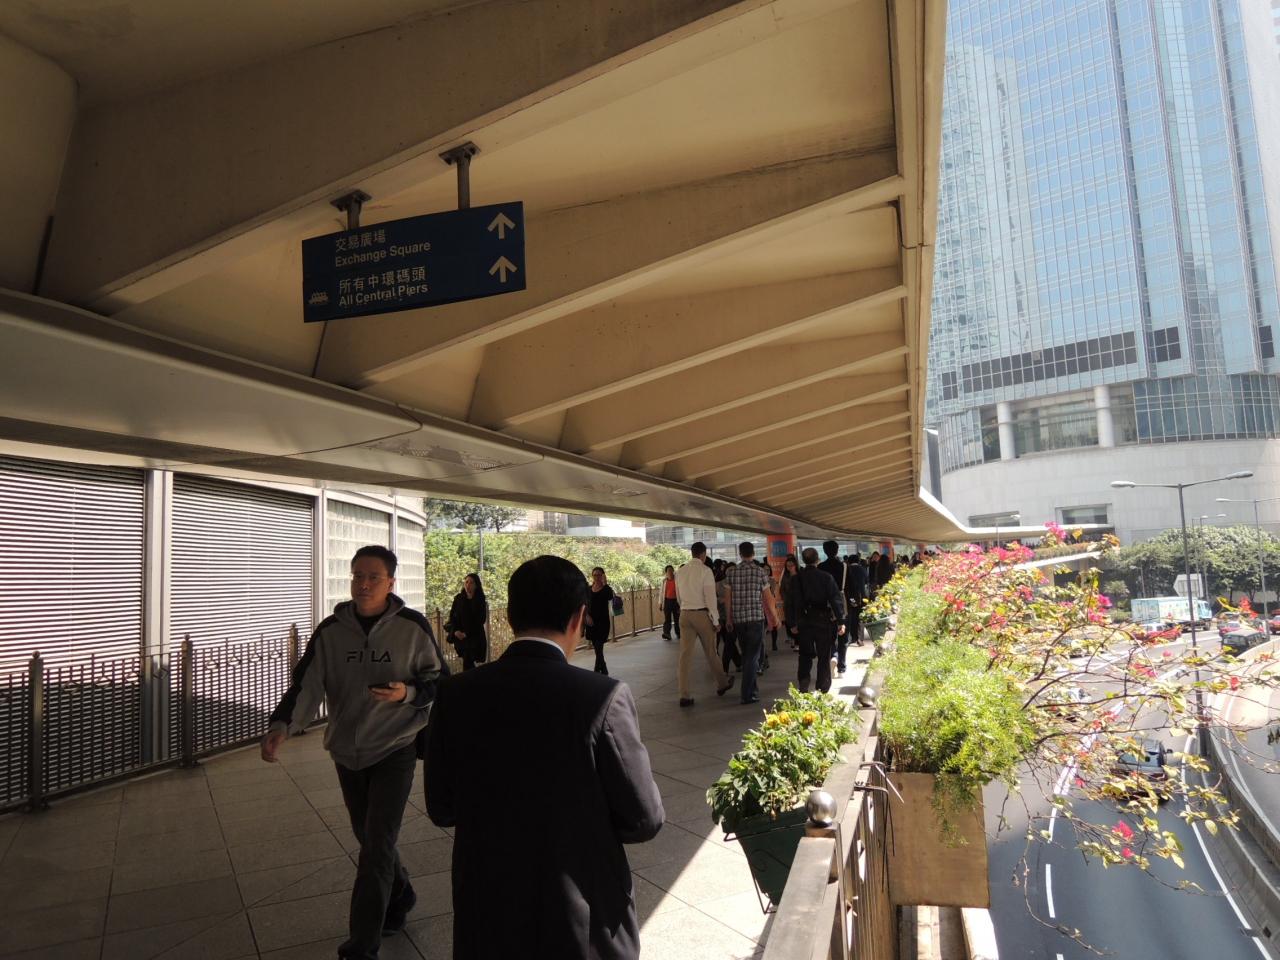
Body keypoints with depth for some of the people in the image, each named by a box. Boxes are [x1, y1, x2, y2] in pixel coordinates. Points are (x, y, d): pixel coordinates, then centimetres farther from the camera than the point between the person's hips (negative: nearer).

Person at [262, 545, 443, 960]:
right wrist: (281, 726, -25)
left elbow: (440, 683, -4)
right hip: (347, 752, 4)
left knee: (376, 846, -6)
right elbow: (306, 684, -8)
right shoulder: (331, 630, -3)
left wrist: (406, 693, -23)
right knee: (370, 838, 20)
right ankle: (400, 895, 45)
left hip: (395, 750, -4)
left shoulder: (412, 627, -12)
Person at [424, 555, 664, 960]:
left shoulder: (456, 694, -11)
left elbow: (441, 808, 0)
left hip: (487, 916, 3)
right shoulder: (603, 697, -21)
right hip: (583, 925, -2)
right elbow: (644, 820, -13)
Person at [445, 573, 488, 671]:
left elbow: (481, 620, -6)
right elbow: (452, 616, 5)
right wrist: (455, 631, -11)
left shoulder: (480, 600, -3)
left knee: (467, 662, -11)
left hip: (475, 637, -3)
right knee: (468, 662, 6)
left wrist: (467, 633, -12)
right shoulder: (458, 598, 4)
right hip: (459, 636, 3)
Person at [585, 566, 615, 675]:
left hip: (603, 621, -5)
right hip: (592, 621, 5)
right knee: (597, 648, 12)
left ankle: (597, 673, -10)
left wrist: (605, 584, -28)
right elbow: (586, 605, 10)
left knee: (599, 648, -11)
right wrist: (587, 616, -6)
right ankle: (604, 672, 27)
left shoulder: (606, 589, -4)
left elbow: (610, 598, -26)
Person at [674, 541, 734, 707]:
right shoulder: (705, 571, -10)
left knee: (685, 654, 2)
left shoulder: (680, 571, 8)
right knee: (710, 651, 12)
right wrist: (716, 620, -6)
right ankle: (722, 684, 31)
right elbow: (710, 597, -12)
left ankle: (684, 695, -1)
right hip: (702, 614, -4)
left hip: (684, 614, 4)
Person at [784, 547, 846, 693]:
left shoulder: (796, 578, -2)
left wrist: (792, 624, 8)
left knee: (805, 655, 15)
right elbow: (836, 599, -10)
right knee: (824, 656, 7)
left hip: (804, 620, 2)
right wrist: (840, 621, -6)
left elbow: (791, 602, 1)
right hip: (823, 620, -2)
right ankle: (822, 690, 9)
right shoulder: (826, 577, -9)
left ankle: (803, 686, 7)